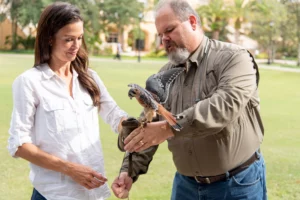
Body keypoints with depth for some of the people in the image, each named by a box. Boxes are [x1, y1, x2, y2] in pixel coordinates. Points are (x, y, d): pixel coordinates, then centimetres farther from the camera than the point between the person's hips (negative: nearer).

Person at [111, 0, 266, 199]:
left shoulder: (233, 58, -11)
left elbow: (226, 104, -28)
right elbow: (146, 128, 5)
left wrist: (169, 127, -35)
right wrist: (130, 171, -9)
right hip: (186, 183, 5)